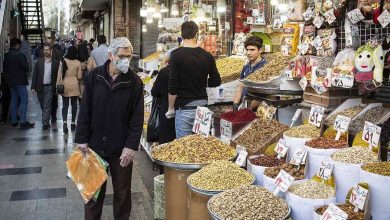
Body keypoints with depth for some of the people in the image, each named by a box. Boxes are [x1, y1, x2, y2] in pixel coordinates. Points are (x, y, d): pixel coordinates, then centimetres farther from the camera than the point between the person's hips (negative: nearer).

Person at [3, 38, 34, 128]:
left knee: (14, 100, 14)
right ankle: (23, 122, -9)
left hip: (10, 81, 8)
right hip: (20, 81, -8)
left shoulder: (6, 55, 8)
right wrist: (27, 63, 3)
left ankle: (14, 121, 18)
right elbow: (26, 67, -16)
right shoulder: (19, 55, -17)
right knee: (24, 100, -5)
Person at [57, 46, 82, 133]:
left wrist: (58, 85, 4)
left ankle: (65, 121, -15)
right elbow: (79, 77, -2)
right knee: (74, 104, 12)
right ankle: (73, 123, 17)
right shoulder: (78, 63, -7)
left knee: (65, 105, 4)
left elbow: (59, 74, -4)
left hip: (64, 85, 0)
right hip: (74, 85, 0)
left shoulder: (63, 61, -6)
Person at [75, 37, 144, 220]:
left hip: (121, 149, -1)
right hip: (95, 145, 1)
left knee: (122, 192, 13)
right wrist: (82, 139, -3)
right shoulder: (94, 76, -3)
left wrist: (132, 145, -12)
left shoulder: (135, 82, -6)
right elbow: (85, 111, 0)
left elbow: (137, 118, -6)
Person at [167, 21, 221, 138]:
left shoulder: (177, 55, -11)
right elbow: (216, 81, 8)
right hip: (203, 105, 4)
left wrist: (171, 109, -1)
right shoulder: (207, 56, 1)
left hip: (185, 107, -4)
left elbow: (172, 87, -13)